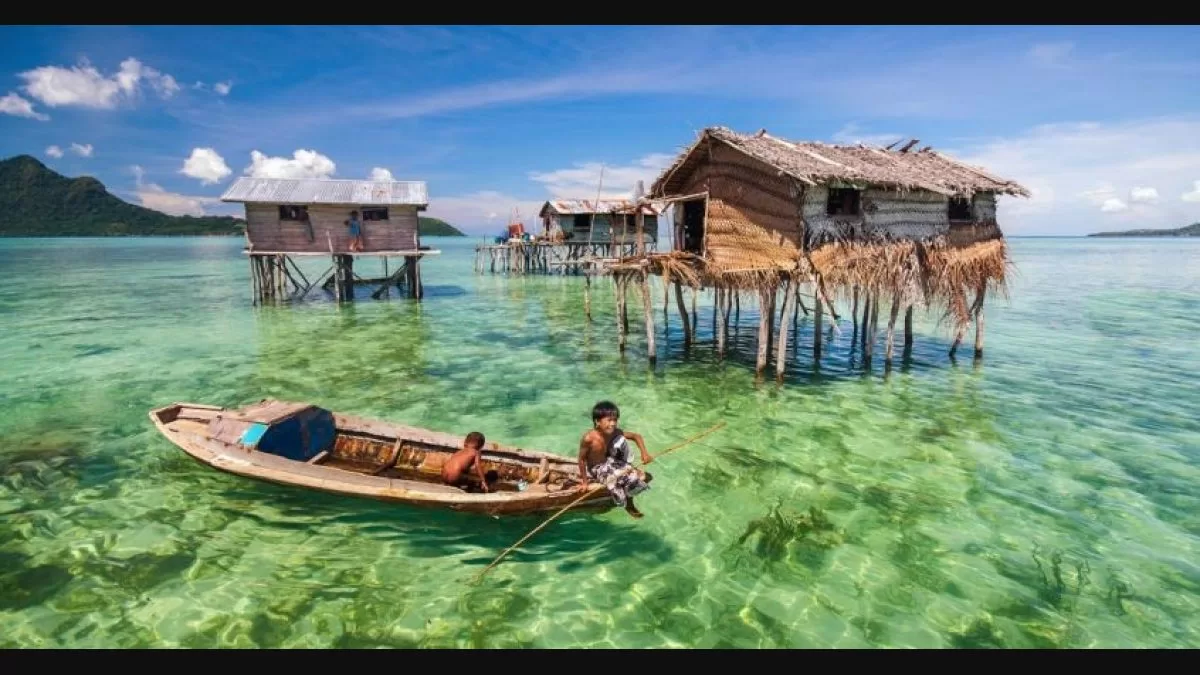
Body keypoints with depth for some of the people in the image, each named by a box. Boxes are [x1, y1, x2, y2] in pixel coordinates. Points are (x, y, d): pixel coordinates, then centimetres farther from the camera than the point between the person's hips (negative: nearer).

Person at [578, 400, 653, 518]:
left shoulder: (616, 432, -16)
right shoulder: (589, 438, -31)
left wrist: (644, 453, -18)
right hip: (595, 469, -6)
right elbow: (582, 459, -21)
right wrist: (585, 481, -16)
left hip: (608, 461, 6)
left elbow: (636, 436, -6)